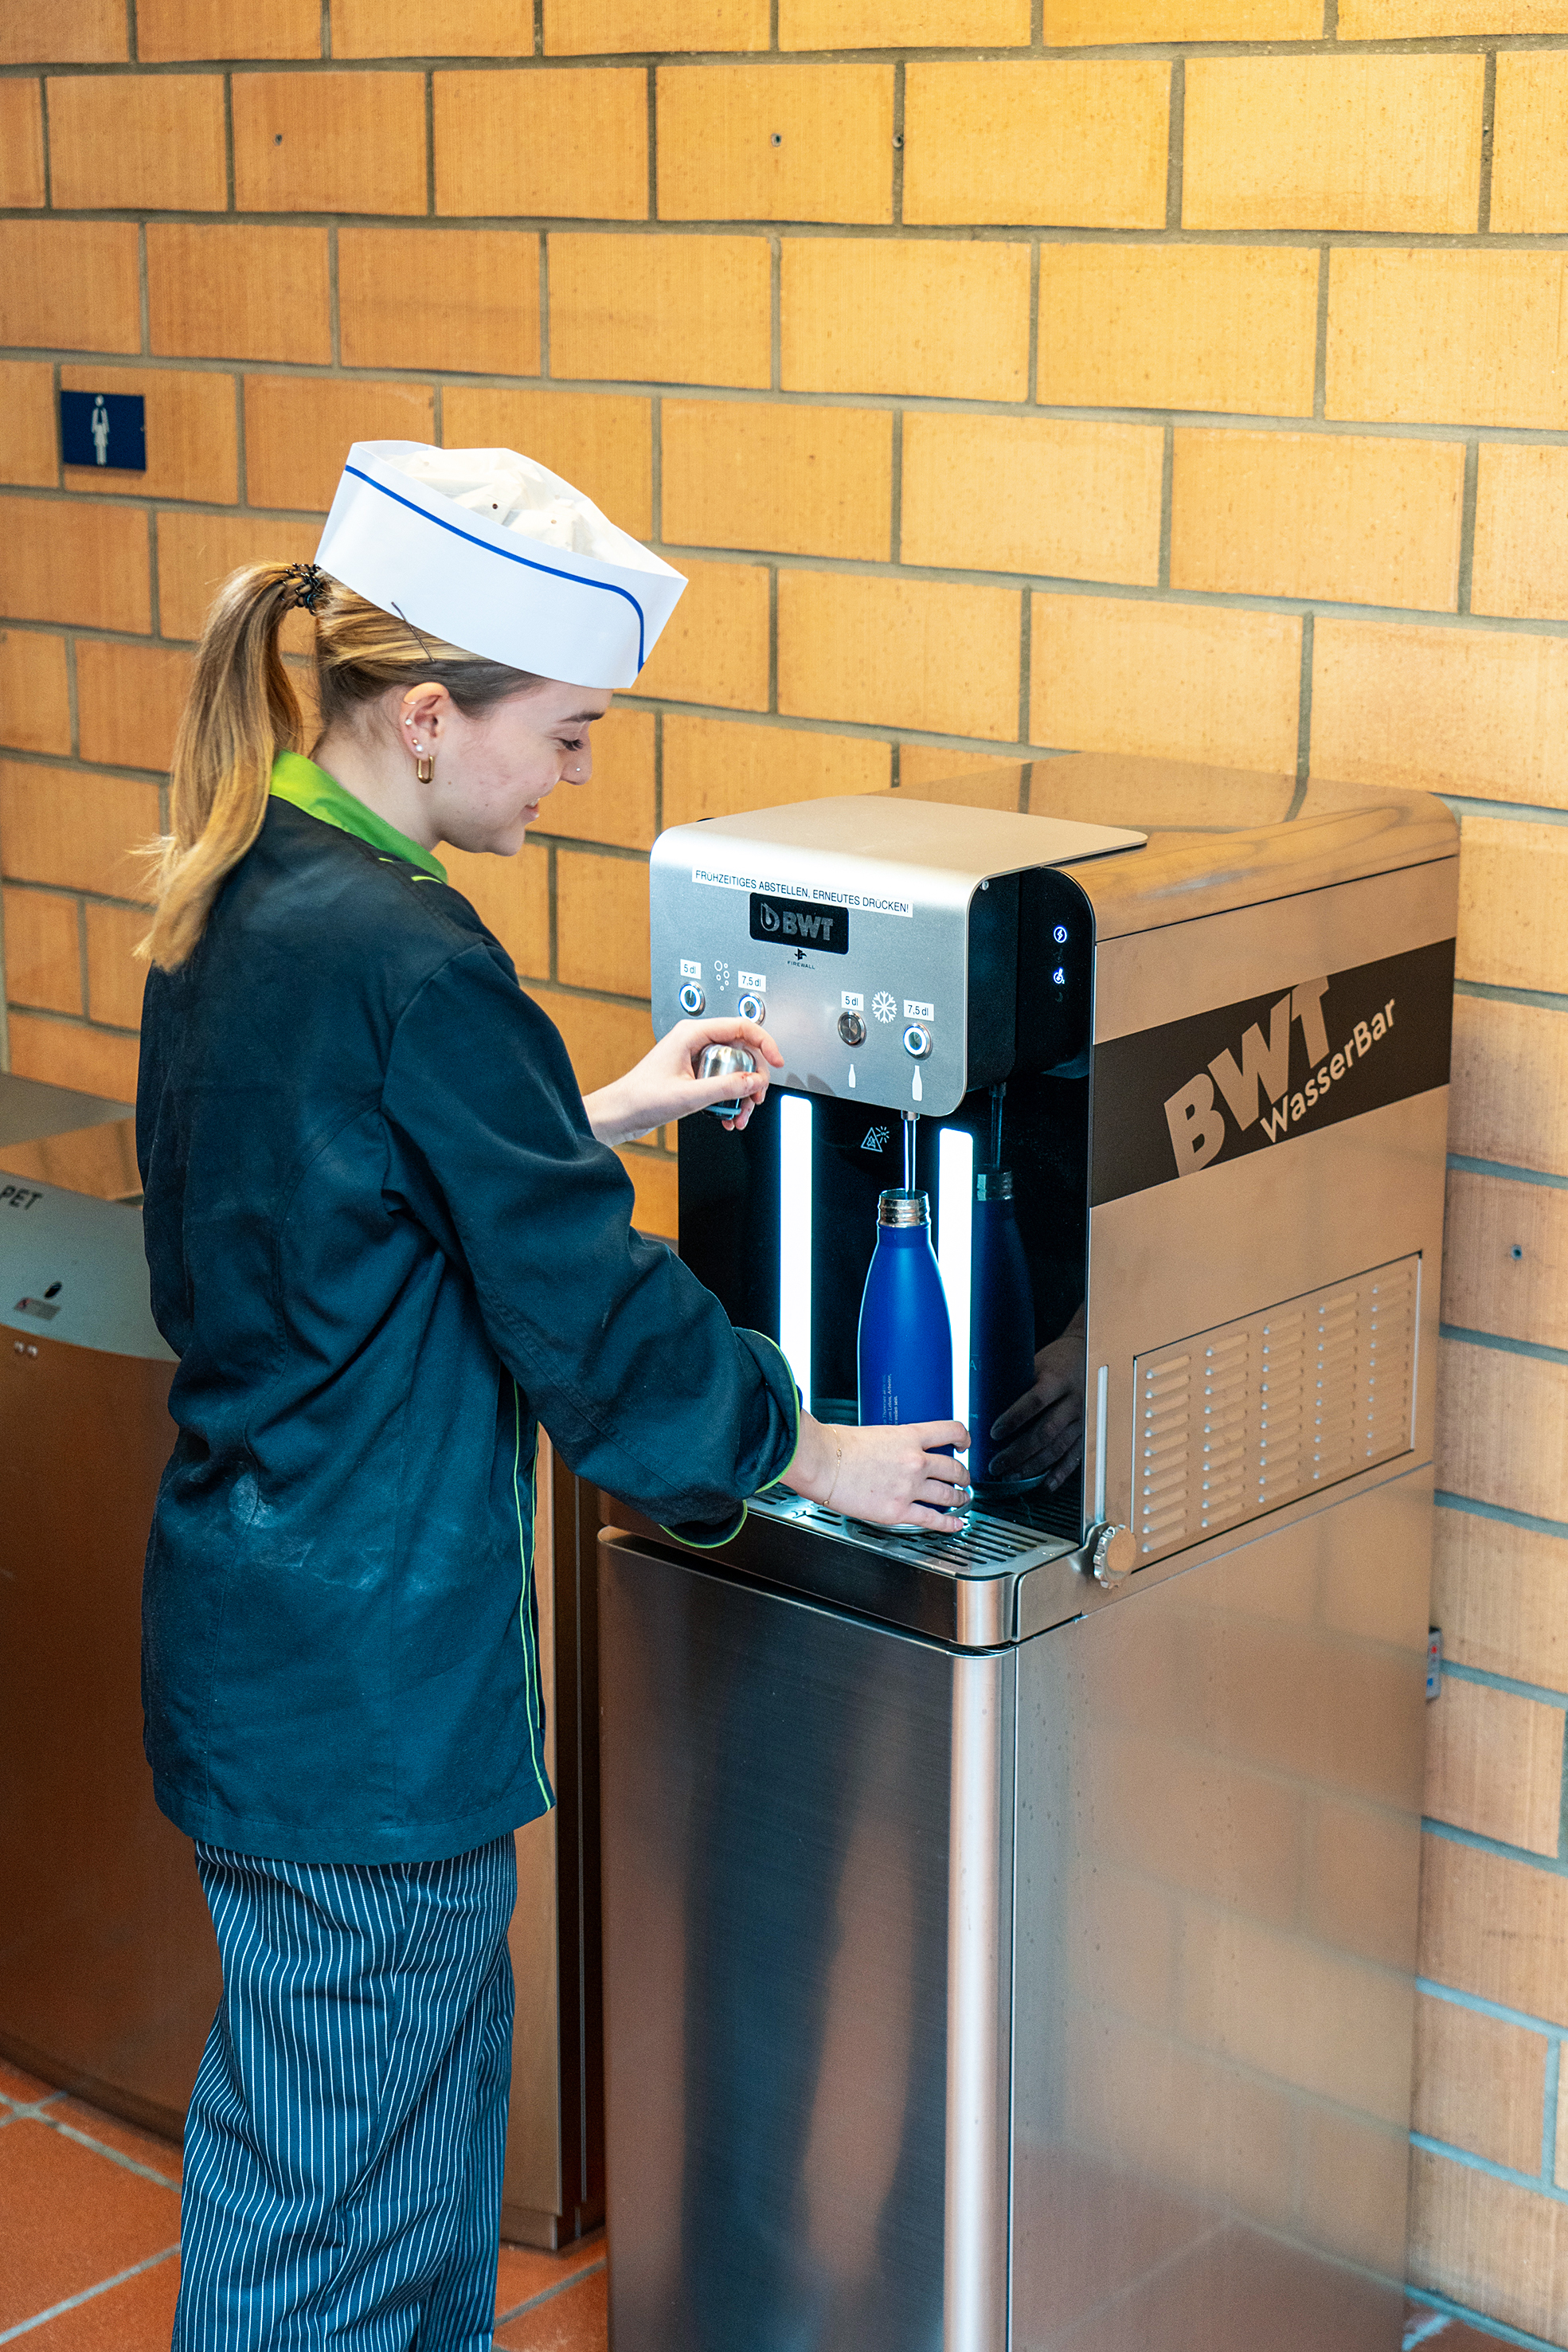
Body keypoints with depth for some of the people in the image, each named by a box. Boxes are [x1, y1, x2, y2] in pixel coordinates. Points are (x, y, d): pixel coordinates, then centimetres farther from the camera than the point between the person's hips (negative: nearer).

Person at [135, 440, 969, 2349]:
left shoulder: (229, 904, 5)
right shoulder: (404, 962, -24)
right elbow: (585, 1302, -18)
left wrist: (601, 1115, 15)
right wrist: (810, 1453, -3)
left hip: (248, 1605, 10)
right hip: (365, 1671, -10)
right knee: (351, 2188, 6)